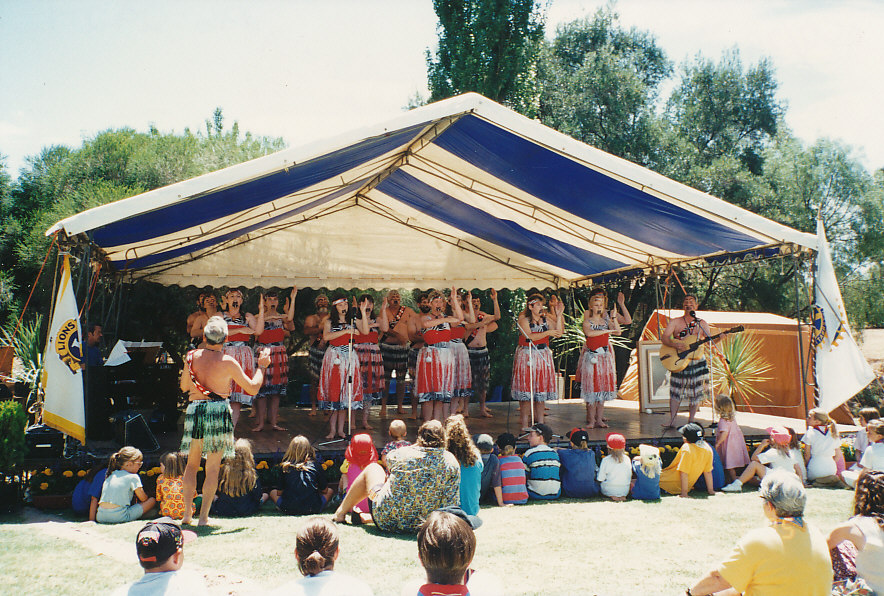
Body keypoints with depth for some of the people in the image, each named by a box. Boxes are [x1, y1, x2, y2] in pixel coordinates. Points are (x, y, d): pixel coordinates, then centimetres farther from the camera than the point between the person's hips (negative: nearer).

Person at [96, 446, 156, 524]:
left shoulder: (110, 475, 20)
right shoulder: (133, 477, 0)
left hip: (101, 518, 7)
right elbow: (143, 499, 10)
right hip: (119, 517, -7)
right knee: (152, 500, 4)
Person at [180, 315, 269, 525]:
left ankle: (187, 512, 15)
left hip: (194, 410, 3)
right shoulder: (228, 362, -8)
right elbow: (253, 388, -2)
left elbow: (184, 387, 15)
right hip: (218, 411, -3)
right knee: (213, 467, 4)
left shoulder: (192, 357, 2)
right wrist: (261, 366, 11)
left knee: (192, 463, 17)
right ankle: (204, 516, 4)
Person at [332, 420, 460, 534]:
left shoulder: (403, 453, -11)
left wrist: (418, 445, 19)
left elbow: (389, 458, 15)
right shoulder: (451, 462, -12)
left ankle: (342, 511, 38)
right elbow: (451, 503, -10)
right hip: (422, 526, 2)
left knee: (372, 468, 23)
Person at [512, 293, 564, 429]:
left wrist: (559, 315, -2)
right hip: (527, 356, -5)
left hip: (543, 356, 5)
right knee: (526, 392, -6)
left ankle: (540, 423, 11)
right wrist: (547, 333, -16)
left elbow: (558, 333, 4)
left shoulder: (546, 319, 12)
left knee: (541, 391, 6)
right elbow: (529, 336, -16)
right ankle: (524, 424, -1)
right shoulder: (524, 320, -4)